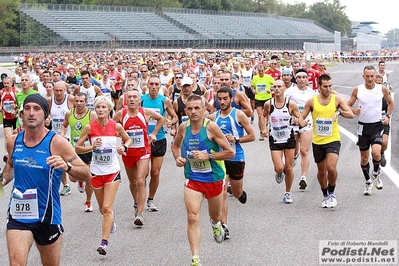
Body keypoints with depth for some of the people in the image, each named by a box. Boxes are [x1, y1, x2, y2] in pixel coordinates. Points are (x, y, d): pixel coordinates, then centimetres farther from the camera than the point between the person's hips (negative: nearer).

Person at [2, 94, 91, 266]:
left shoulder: (57, 143, -11)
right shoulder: (13, 142, 1)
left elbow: (86, 175, -12)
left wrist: (66, 166, -31)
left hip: (48, 216, -1)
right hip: (18, 216, 2)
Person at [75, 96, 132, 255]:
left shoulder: (116, 126, -6)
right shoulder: (90, 127, -8)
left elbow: (128, 139, 12)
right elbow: (77, 147, -3)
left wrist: (124, 148, -9)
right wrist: (92, 147, -20)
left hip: (113, 171, -2)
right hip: (96, 172, 2)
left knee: (107, 208, -13)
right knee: (103, 209, 17)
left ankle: (104, 242, -14)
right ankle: (111, 220, 52)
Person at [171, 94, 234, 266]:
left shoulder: (210, 127, -17)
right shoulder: (183, 127, -4)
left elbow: (230, 152, -14)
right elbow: (175, 145, 17)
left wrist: (208, 156, -24)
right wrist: (178, 158, -3)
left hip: (214, 179, -2)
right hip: (192, 179, 2)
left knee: (215, 216, 20)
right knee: (192, 218, -12)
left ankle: (216, 224, 58)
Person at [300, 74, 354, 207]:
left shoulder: (337, 99, -2)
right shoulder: (311, 101, -1)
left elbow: (351, 115, -7)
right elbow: (301, 117, 5)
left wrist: (339, 112, -25)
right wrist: (301, 121, -18)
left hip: (333, 140, -2)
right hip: (317, 141, 2)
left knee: (331, 168, -19)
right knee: (321, 171, 13)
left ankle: (332, 193, 5)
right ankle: (325, 196, 35)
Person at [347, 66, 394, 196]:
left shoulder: (382, 89, -2)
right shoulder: (357, 90, -5)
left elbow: (391, 103, 15)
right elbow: (348, 105, 3)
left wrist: (388, 116, 3)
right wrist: (354, 110, -17)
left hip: (377, 126, -1)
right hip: (363, 126, 1)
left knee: (376, 153, -21)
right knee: (364, 157, 7)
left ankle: (376, 173, 9)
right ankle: (368, 182, 26)